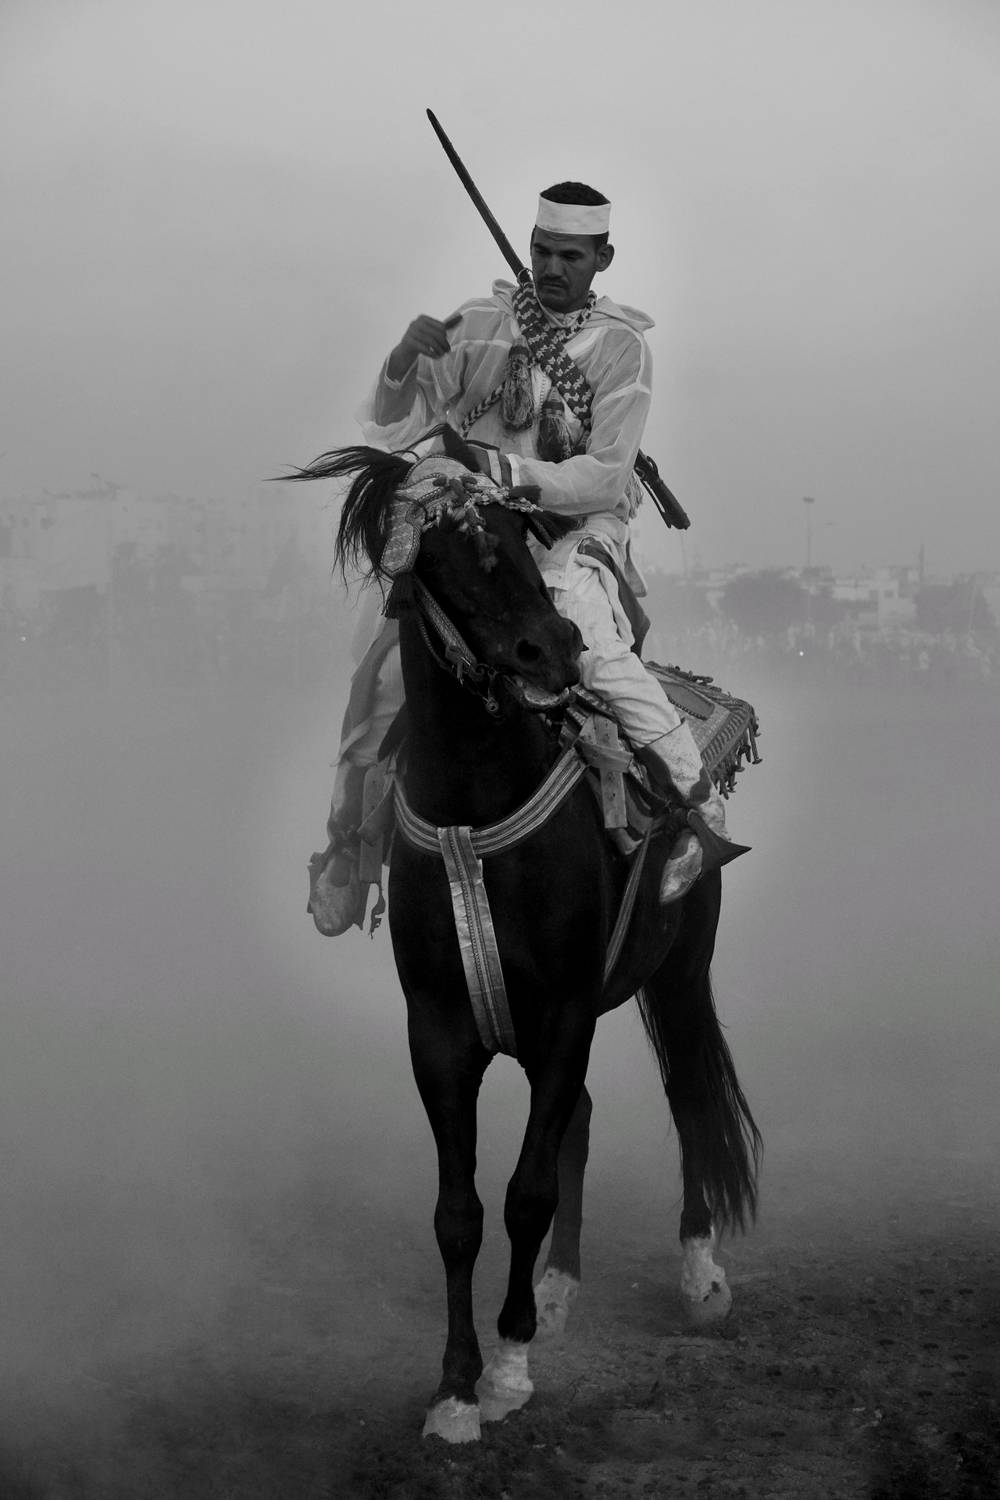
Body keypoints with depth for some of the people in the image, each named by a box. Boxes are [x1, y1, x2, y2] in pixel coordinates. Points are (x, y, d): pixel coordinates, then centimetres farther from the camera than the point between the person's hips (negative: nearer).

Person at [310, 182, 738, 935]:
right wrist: (405, 363, -19)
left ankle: (695, 800, -18)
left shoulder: (621, 344, -3)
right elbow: (392, 430, 2)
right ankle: (346, 847, 11)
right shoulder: (481, 323, 5)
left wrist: (508, 469, -26)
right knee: (386, 670, -9)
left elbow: (605, 476, -11)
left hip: (577, 529, -3)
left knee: (592, 644, -33)